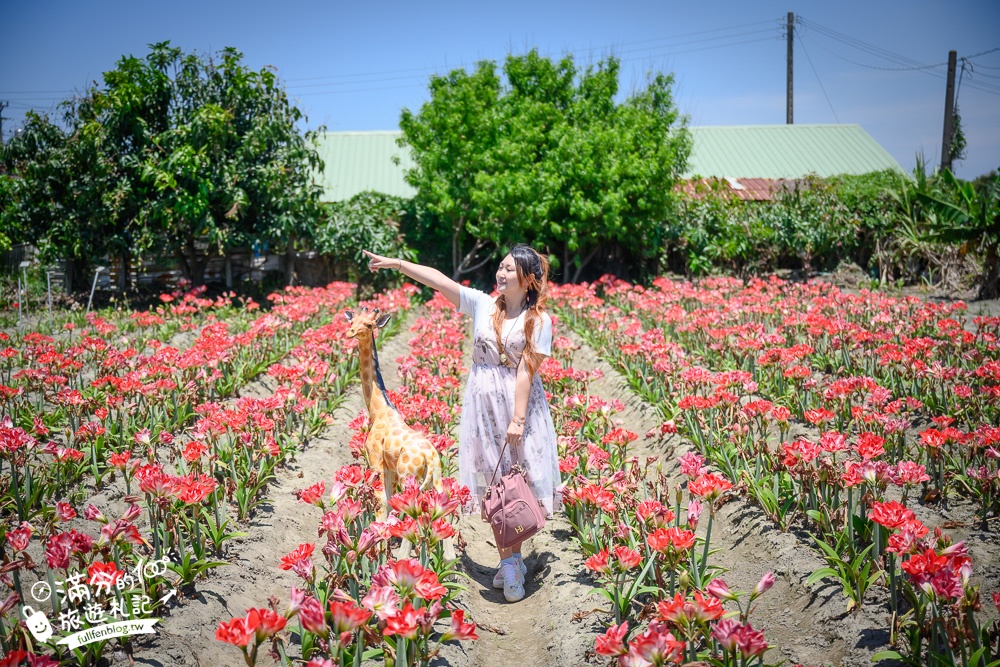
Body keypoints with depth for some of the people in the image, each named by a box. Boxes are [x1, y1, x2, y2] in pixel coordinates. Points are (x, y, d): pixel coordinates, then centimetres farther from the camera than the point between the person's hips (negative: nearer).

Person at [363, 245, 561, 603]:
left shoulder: (539, 320, -4)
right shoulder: (483, 304, 5)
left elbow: (526, 371, -11)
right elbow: (438, 279, -2)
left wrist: (518, 419, -16)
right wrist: (396, 262, -8)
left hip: (520, 403, -3)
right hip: (483, 404, 3)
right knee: (492, 486, 5)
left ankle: (513, 561, 14)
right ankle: (509, 561, 16)